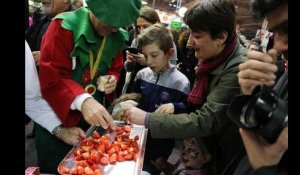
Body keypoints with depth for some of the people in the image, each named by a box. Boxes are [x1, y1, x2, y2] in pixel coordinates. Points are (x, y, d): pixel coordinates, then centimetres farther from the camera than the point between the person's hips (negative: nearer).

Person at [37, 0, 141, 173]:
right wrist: (82, 100, -41)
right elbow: (51, 77, -25)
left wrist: (113, 79, -11)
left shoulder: (118, 37, 0)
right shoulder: (64, 26, -17)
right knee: (54, 169, 11)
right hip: (56, 115, -4)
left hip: (93, 116, 5)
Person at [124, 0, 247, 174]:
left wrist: (147, 119, -27)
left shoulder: (238, 69, -29)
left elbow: (205, 122, -30)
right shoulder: (216, 58, -3)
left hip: (229, 156, -7)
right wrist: (176, 106, -8)